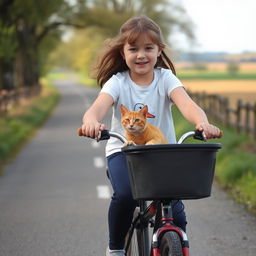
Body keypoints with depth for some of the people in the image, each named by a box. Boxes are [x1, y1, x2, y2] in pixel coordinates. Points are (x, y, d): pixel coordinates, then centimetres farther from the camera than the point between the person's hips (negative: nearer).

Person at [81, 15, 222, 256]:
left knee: (175, 209, -16)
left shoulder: (165, 78, -5)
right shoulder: (117, 82, -7)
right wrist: (91, 122, -52)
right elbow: (98, 107, -26)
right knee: (125, 195, -29)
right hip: (123, 150, -1)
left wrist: (203, 122, -47)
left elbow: (186, 103, -23)